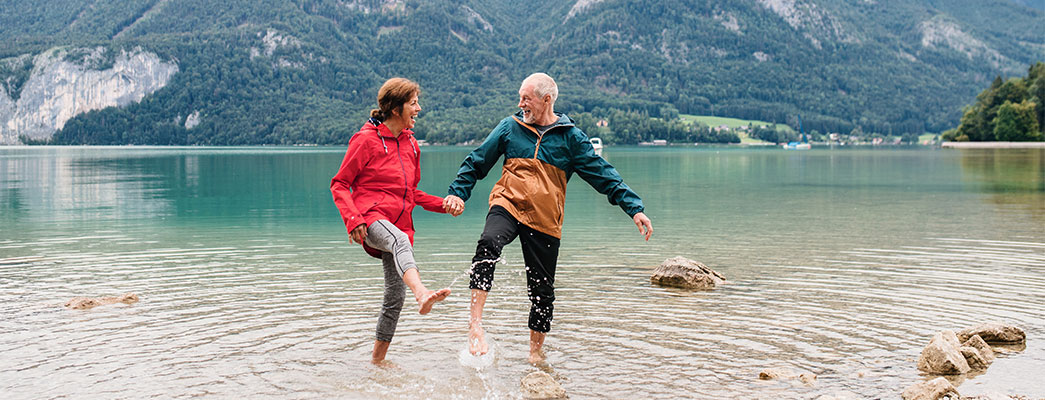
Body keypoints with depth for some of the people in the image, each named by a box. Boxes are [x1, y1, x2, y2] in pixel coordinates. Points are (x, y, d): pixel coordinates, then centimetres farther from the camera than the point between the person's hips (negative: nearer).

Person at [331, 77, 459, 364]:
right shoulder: (367, 140, -3)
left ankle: (378, 360, 21)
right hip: (371, 218, -7)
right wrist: (352, 219, -18)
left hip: (399, 224, 7)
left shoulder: (410, 144, 17)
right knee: (400, 241, -40)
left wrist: (445, 204, 10)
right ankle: (422, 294, -68)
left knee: (395, 297, 6)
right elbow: (339, 184, -2)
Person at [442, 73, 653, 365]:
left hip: (546, 221, 1)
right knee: (488, 244, -33)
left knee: (542, 290, 6)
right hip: (508, 206, 0)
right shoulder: (510, 127, 6)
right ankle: (475, 324, -31)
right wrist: (458, 192, 0)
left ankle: (536, 352, 27)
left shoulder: (571, 137, 3)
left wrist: (634, 208, -4)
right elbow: (477, 162, 14)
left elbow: (604, 175, 3)